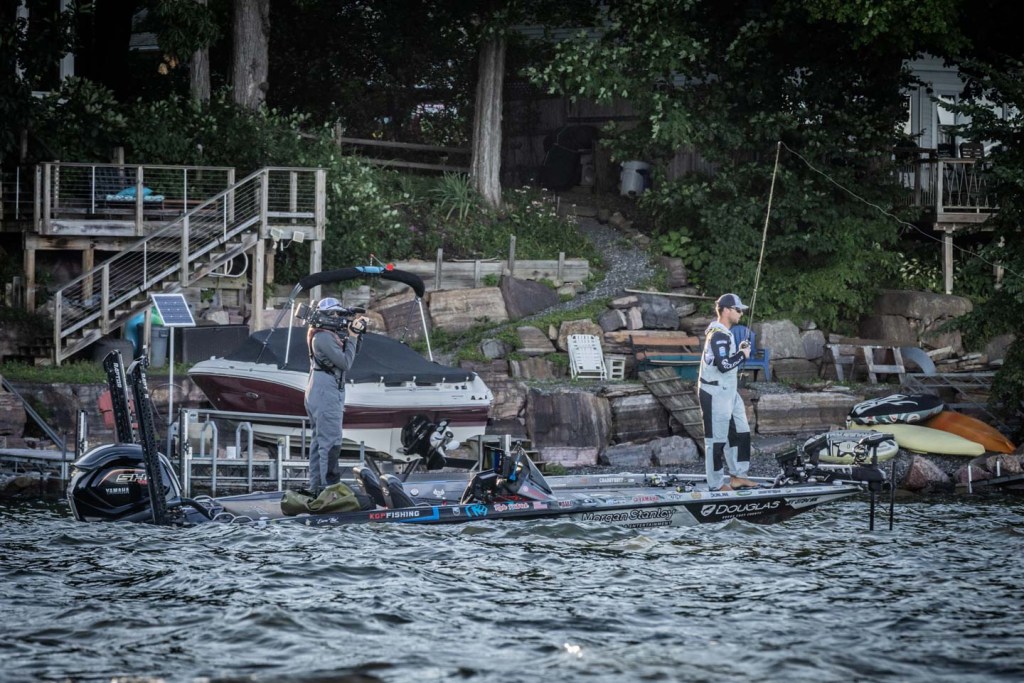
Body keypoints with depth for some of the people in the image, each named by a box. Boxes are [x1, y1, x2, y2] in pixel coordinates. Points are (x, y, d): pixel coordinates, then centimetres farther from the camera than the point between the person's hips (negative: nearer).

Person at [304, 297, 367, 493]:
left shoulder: (324, 336, 15)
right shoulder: (324, 338, -16)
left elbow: (347, 358, 18)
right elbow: (345, 363, -16)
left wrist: (354, 335, 6)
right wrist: (352, 337, -10)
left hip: (318, 394, 11)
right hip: (326, 394, -11)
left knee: (319, 440, 12)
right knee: (331, 442, -12)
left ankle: (316, 487, 16)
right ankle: (329, 486, -15)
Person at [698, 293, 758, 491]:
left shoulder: (723, 333, 14)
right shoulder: (718, 335, -19)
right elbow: (724, 365, -28)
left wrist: (739, 352, 5)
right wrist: (743, 355, -14)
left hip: (728, 392, 11)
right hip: (715, 395, -11)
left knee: (741, 432, 14)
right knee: (717, 438, -3)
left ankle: (737, 476, 22)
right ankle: (716, 484, 4)